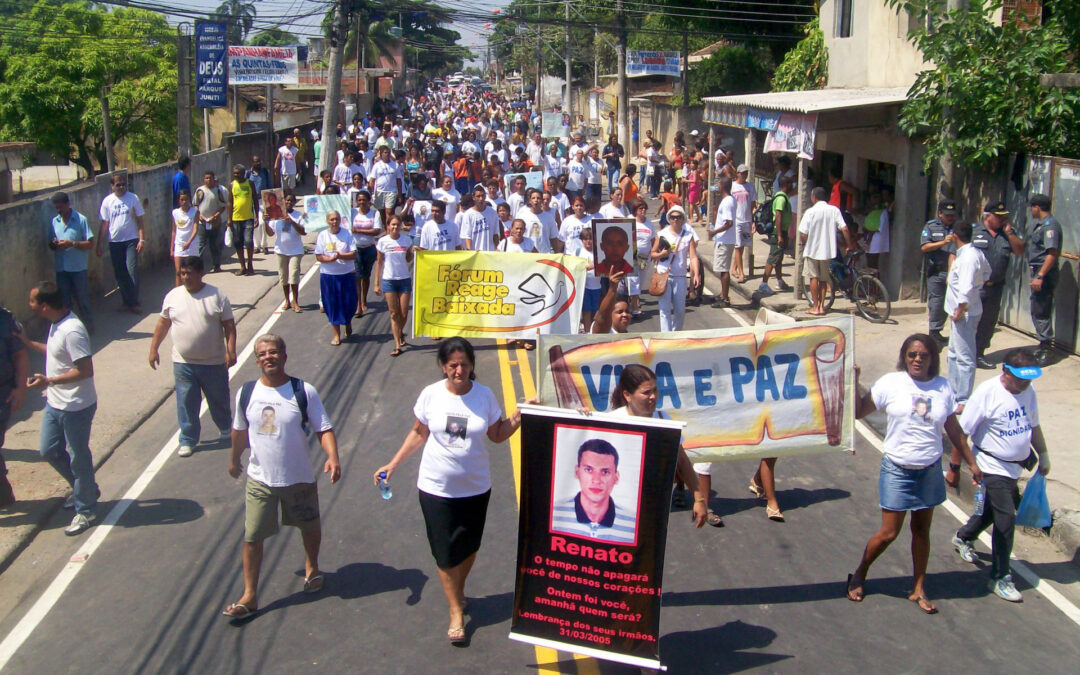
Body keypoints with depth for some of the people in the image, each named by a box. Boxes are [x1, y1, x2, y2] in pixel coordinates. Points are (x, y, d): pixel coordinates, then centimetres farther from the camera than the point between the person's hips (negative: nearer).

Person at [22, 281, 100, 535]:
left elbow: (86, 370, -28)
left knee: (79, 457, 5)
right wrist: (27, 342, 14)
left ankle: (85, 510, 21)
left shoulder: (72, 331, -26)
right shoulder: (56, 325, 5)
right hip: (55, 403, 10)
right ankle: (85, 488, 38)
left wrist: (48, 381, -25)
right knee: (48, 451, 19)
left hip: (76, 407, -10)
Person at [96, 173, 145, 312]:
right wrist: (99, 245, 3)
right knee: (119, 273, 7)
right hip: (114, 242, 2)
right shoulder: (107, 201, 2)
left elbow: (139, 220, 1)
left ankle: (134, 302, 2)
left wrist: (141, 239, -6)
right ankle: (125, 301, 20)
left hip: (131, 240, -2)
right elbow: (103, 224, 4)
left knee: (132, 270, -8)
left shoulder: (133, 198, -2)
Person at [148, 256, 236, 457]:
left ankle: (227, 431, 36)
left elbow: (229, 326, -6)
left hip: (214, 363, -2)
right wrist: (153, 348, 11)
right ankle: (188, 440, 19)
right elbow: (163, 324, 12)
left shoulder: (217, 296, -6)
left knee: (219, 400, 13)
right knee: (186, 403, 5)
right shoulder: (172, 296, 2)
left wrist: (231, 351, -16)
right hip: (183, 363, 2)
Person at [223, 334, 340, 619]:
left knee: (309, 526, 19)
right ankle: (249, 596, 13)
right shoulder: (246, 393, -4)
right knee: (252, 537, 0)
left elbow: (324, 428, -12)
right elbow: (240, 430, 13)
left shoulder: (304, 392, -12)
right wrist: (234, 459, 24)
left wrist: (333, 457, -28)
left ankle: (312, 567, 47)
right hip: (259, 480, 1)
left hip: (299, 478, -1)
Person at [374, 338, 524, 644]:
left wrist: (517, 419, -15)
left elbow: (497, 435, 2)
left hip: (475, 488, 1)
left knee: (469, 547, 17)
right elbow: (418, 433, 4)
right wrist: (393, 464, 3)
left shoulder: (485, 395, -6)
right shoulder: (430, 395, -8)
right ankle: (456, 611, 18)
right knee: (446, 552, 3)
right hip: (436, 488, -1)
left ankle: (458, 590, 44)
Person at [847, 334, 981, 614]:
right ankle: (859, 574, 26)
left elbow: (953, 429, 9)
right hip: (897, 470, -3)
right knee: (889, 533, 1)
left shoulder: (943, 387, -1)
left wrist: (972, 463, 11)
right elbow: (858, 412, -9)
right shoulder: (891, 383, -9)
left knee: (922, 530, 13)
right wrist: (853, 383, -22)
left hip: (930, 470, 3)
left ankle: (919, 590, 27)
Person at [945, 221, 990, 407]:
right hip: (961, 312, 11)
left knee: (964, 357, -6)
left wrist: (960, 311, -18)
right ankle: (953, 392, 32)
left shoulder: (967, 257, -22)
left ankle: (963, 400, -2)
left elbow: (966, 290, -26)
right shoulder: (976, 253, 8)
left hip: (965, 313, -11)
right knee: (954, 353, 21)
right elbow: (986, 272, 27)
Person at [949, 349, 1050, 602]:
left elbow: (1033, 426, 16)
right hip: (993, 467, -7)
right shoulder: (986, 393, -22)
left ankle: (963, 537, 50)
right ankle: (1000, 578, 7)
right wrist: (954, 468, -15)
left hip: (1015, 467, 7)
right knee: (1006, 519, -6)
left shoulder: (1028, 391, -1)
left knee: (993, 508, 22)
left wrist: (1043, 455, 20)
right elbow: (961, 432, -18)